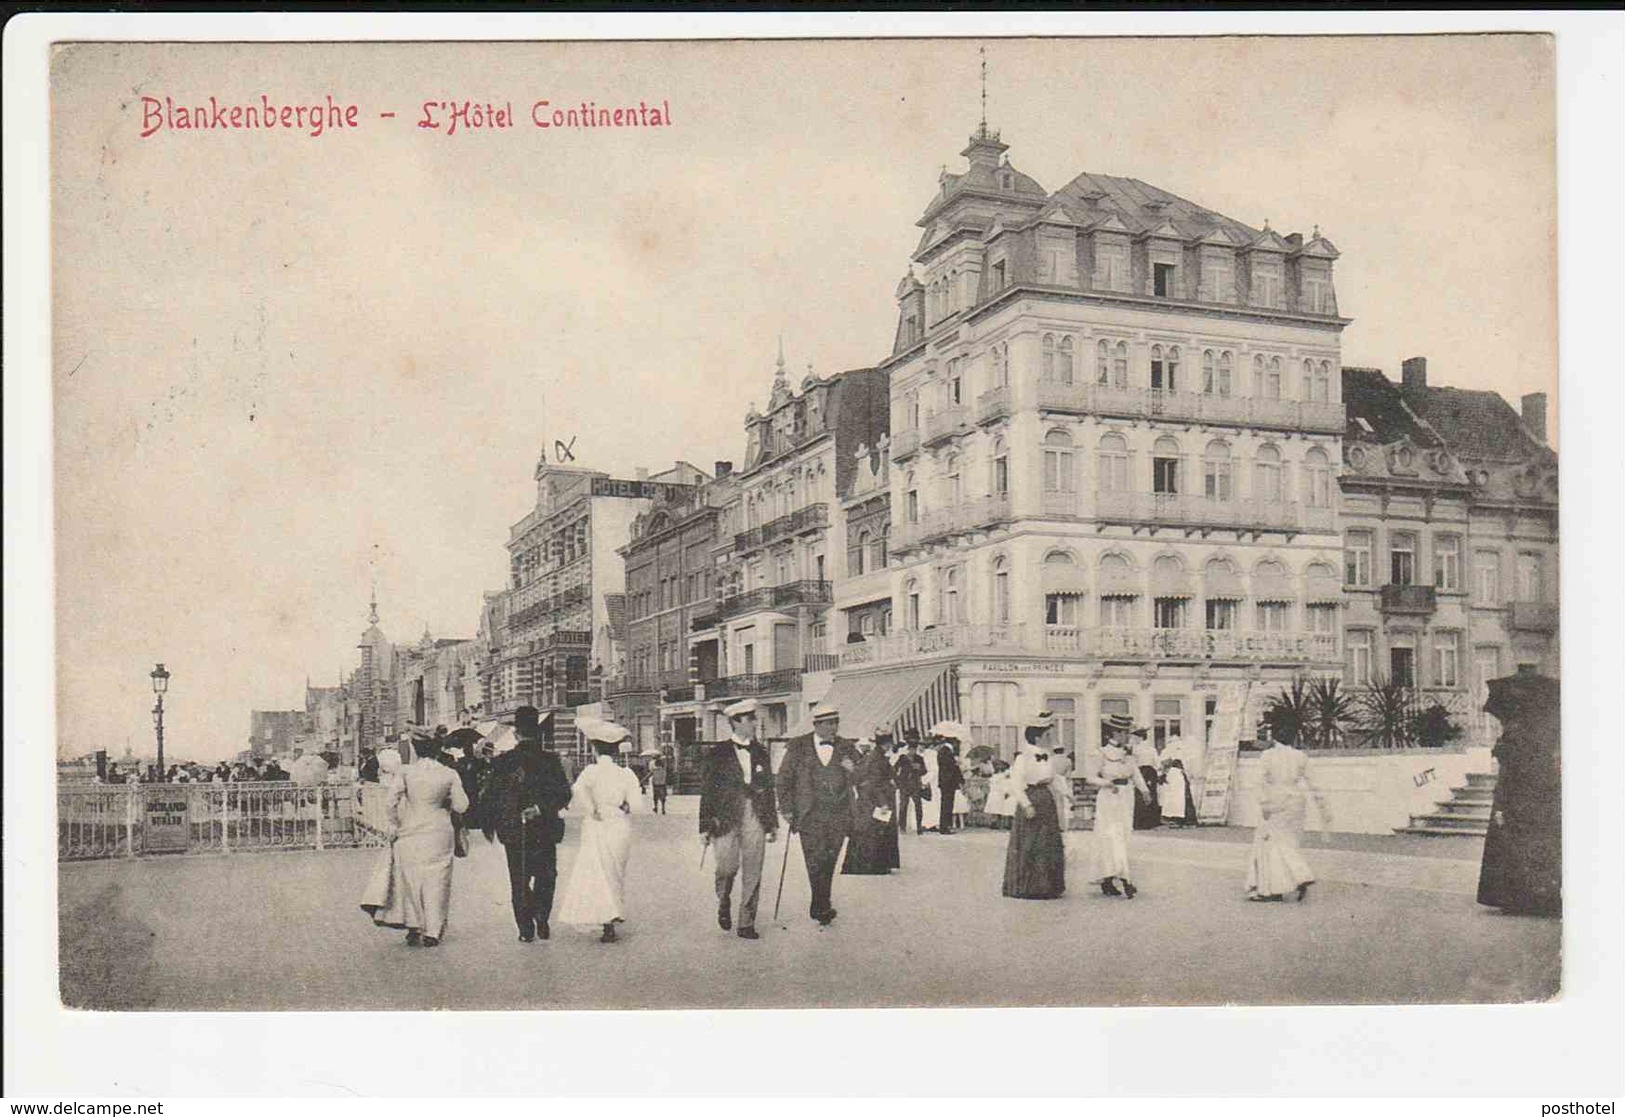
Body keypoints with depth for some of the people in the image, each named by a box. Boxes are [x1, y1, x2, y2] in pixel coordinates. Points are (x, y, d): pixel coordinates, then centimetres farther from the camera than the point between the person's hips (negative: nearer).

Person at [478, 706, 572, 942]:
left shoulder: (502, 762, -4)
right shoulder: (550, 759, -4)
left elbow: (490, 797, -1)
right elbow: (564, 794, -10)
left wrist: (488, 825, 10)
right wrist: (541, 808, -10)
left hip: (513, 832, 0)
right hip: (545, 831, 0)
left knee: (519, 881, 10)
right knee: (546, 876, 17)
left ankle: (526, 929, 6)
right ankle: (541, 916, -1)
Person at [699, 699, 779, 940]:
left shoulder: (761, 752, 13)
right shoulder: (717, 754, 0)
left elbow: (769, 790, 15)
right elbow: (707, 792, 0)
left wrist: (773, 824, 12)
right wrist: (705, 827, -5)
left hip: (755, 820, 3)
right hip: (726, 819, -3)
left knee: (753, 874, 1)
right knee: (728, 867, -8)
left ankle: (747, 924, 10)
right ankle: (724, 904, 22)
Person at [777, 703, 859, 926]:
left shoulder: (846, 748, 10)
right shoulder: (798, 747, 4)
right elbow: (784, 778, 7)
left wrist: (853, 769, -8)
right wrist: (787, 808, -1)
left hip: (838, 816, 2)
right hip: (810, 814, -2)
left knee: (829, 862, 4)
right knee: (815, 860, -11)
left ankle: (819, 906, 18)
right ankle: (823, 906, -5)